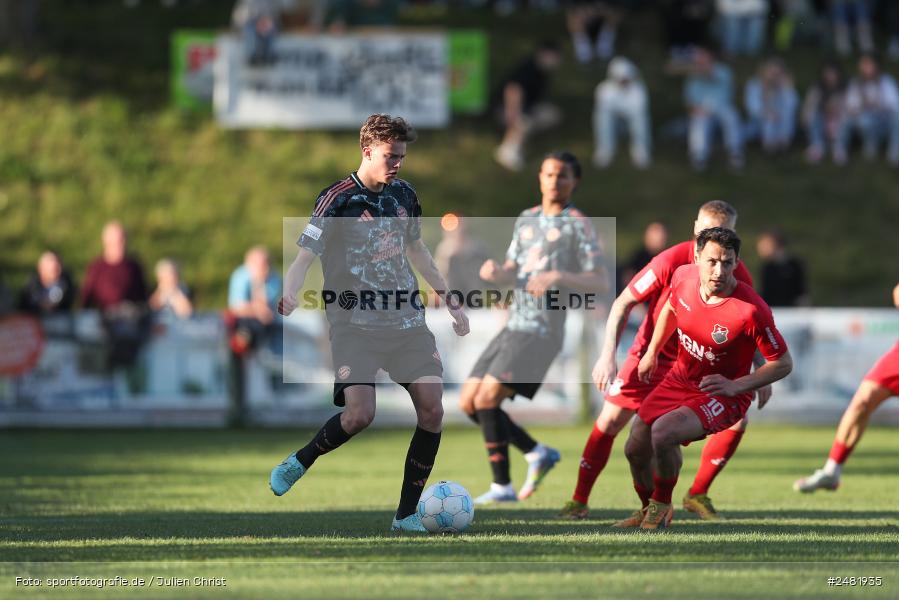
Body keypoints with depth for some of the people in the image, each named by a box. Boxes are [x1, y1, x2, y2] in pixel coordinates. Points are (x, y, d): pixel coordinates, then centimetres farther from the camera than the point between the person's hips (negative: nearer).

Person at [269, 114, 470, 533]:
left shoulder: (403, 195, 11)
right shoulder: (338, 199, -9)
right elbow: (304, 256, -15)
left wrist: (448, 300, 28)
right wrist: (289, 295, -35)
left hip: (407, 321, 6)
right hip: (355, 325, -6)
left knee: (432, 409, -7)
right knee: (360, 414, -21)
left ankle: (407, 515, 1)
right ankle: (299, 462, 10)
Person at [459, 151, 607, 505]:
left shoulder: (578, 225, -3)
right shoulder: (527, 220, 19)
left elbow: (599, 283, -9)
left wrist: (558, 277, -25)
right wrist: (495, 273, -2)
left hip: (541, 332, -8)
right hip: (513, 328, 8)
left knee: (486, 399, -18)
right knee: (468, 402, 3)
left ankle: (502, 486, -10)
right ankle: (538, 454, 14)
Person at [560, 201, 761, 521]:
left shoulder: (739, 275, -14)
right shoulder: (670, 262, -23)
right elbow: (624, 303, -16)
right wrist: (608, 355, -24)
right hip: (652, 354, -3)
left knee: (737, 418, -11)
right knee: (611, 420, -11)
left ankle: (697, 495, 5)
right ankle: (579, 501, 1)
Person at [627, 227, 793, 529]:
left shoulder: (750, 310, -30)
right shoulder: (684, 277, -14)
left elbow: (783, 364, -19)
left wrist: (735, 386, -27)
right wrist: (652, 352, 19)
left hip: (724, 394, -6)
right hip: (680, 378, 6)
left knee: (663, 433, -30)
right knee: (636, 450, 10)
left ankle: (662, 506, -1)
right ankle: (649, 511, 43)